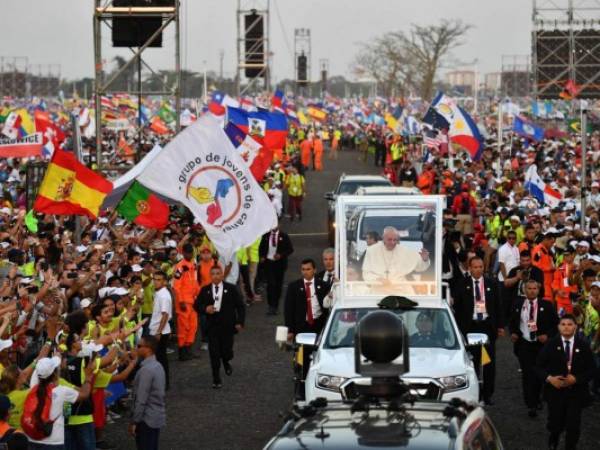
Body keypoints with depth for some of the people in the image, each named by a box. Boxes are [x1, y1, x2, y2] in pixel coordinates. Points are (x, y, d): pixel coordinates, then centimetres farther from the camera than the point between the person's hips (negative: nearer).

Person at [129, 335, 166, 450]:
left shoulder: (146, 370, -22)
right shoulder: (158, 366, 8)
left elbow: (141, 399, -22)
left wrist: (134, 421, -15)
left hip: (147, 419, -9)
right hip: (157, 416, 9)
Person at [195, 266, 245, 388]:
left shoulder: (231, 289, -1)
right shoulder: (205, 290, 4)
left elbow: (240, 306, 1)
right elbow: (197, 305, 9)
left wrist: (240, 322, -7)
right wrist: (205, 308, -13)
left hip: (227, 325, -1)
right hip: (212, 326, 1)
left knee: (226, 351, 2)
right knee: (214, 353, -2)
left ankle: (226, 362, 39)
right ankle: (216, 379, 8)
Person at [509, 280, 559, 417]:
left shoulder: (546, 306, -1)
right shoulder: (518, 305, 4)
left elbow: (556, 324, 0)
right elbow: (512, 322, 15)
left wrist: (547, 335, -14)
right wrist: (513, 333, -3)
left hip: (541, 344, 0)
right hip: (524, 344, 0)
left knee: (539, 374, 11)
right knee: (527, 374, -7)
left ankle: (536, 399, 32)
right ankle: (531, 405, -5)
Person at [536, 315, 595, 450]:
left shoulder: (583, 346, -2)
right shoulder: (551, 344, -2)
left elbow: (591, 370, -1)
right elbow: (539, 365, 1)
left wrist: (576, 379, -16)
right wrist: (549, 378, -16)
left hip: (576, 392, 0)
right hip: (555, 390, 0)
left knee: (573, 426, -2)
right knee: (556, 423, 6)